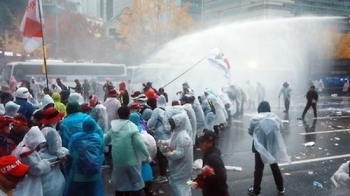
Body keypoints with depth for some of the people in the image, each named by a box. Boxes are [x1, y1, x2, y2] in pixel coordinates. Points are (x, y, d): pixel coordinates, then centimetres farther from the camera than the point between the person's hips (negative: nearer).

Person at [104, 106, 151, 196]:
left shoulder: (114, 126, 3)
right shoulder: (132, 127, -13)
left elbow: (105, 140, 15)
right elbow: (139, 143, -15)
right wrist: (147, 156, -4)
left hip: (117, 160, 5)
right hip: (130, 160, -5)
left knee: (119, 182, 19)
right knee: (136, 182, 9)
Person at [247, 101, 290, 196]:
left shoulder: (255, 119, -9)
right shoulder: (275, 118, 0)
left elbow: (250, 132, 0)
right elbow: (280, 128, 11)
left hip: (260, 147, -3)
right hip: (273, 146, 3)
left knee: (259, 168, 7)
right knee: (274, 165, 19)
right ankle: (280, 188, 30)